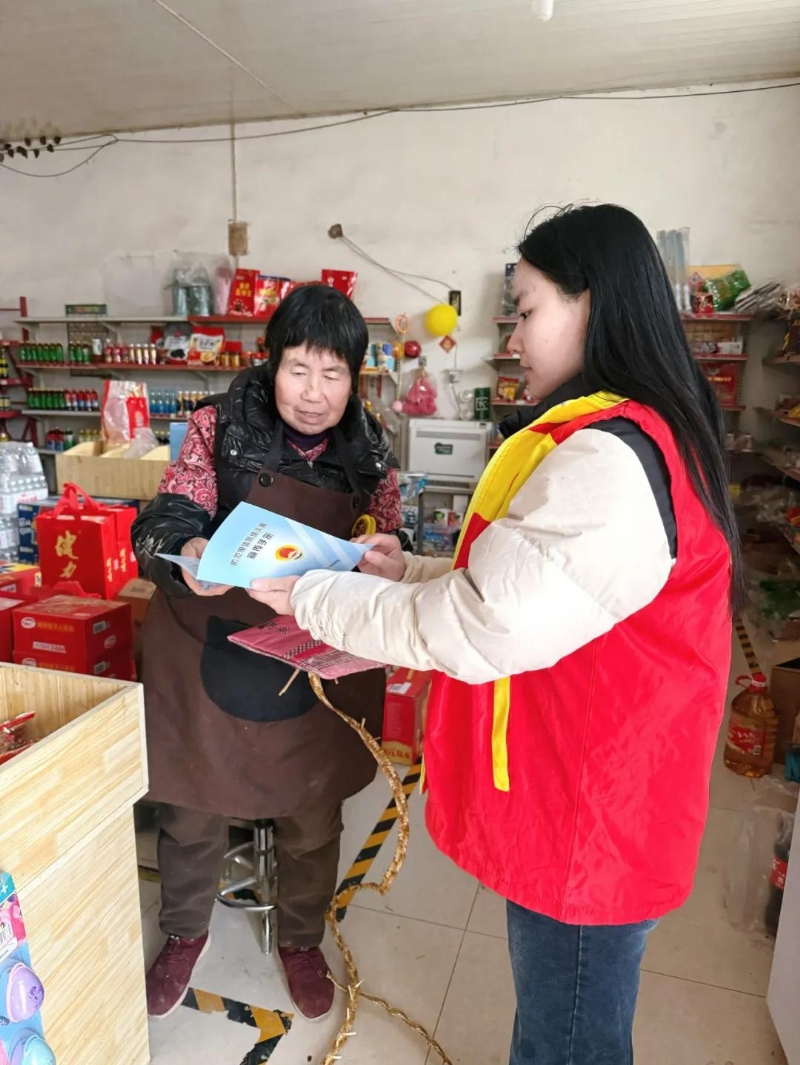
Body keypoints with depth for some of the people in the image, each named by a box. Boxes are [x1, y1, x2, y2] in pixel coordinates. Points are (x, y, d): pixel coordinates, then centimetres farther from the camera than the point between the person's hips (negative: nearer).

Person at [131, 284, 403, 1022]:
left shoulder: (372, 457, -5)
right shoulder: (220, 427, -10)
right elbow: (163, 523, -12)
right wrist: (185, 556, -35)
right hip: (208, 653, 0)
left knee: (313, 823, 18)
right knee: (191, 812, 18)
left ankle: (302, 941, 48)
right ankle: (185, 933, 50)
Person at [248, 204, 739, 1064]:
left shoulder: (608, 460, -27)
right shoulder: (639, 436, 8)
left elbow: (477, 629, -26)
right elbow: (524, 587, 12)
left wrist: (307, 597, -14)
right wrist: (412, 571, 3)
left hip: (585, 812, -9)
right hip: (586, 796, 9)